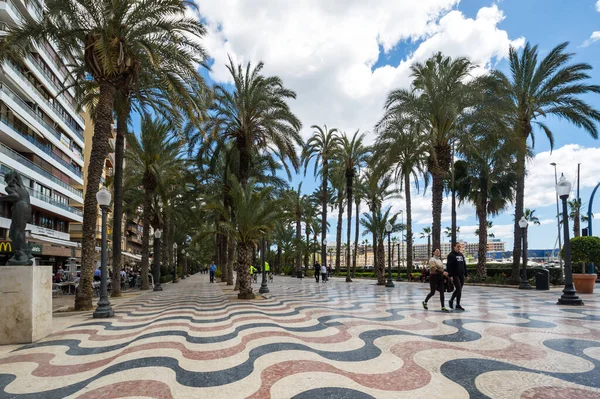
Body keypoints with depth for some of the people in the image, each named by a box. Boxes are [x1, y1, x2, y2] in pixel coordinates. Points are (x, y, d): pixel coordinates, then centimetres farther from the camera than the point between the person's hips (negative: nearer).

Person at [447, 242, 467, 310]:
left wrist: (466, 274, 14)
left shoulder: (461, 255, 14)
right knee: (458, 289, -13)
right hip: (455, 275, -7)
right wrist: (450, 275, -18)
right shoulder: (451, 255, -7)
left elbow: (464, 265, 19)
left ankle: (458, 305, 16)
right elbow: (449, 266, -12)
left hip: (461, 275, 7)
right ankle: (451, 300, 7)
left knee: (460, 290, 8)